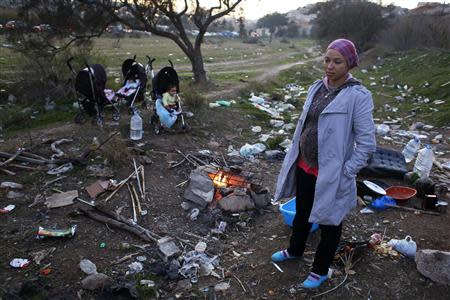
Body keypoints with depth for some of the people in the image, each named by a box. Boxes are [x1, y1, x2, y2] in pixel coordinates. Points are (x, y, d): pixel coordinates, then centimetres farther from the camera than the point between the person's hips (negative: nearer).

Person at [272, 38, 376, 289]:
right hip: (304, 168, 7)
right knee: (302, 213, 26)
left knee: (329, 223, 15)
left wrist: (344, 174, -17)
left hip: (330, 174, -6)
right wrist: (295, 159, 13)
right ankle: (295, 250, 52)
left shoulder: (358, 96, -18)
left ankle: (320, 270, 37)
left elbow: (367, 144, -17)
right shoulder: (317, 88, 2)